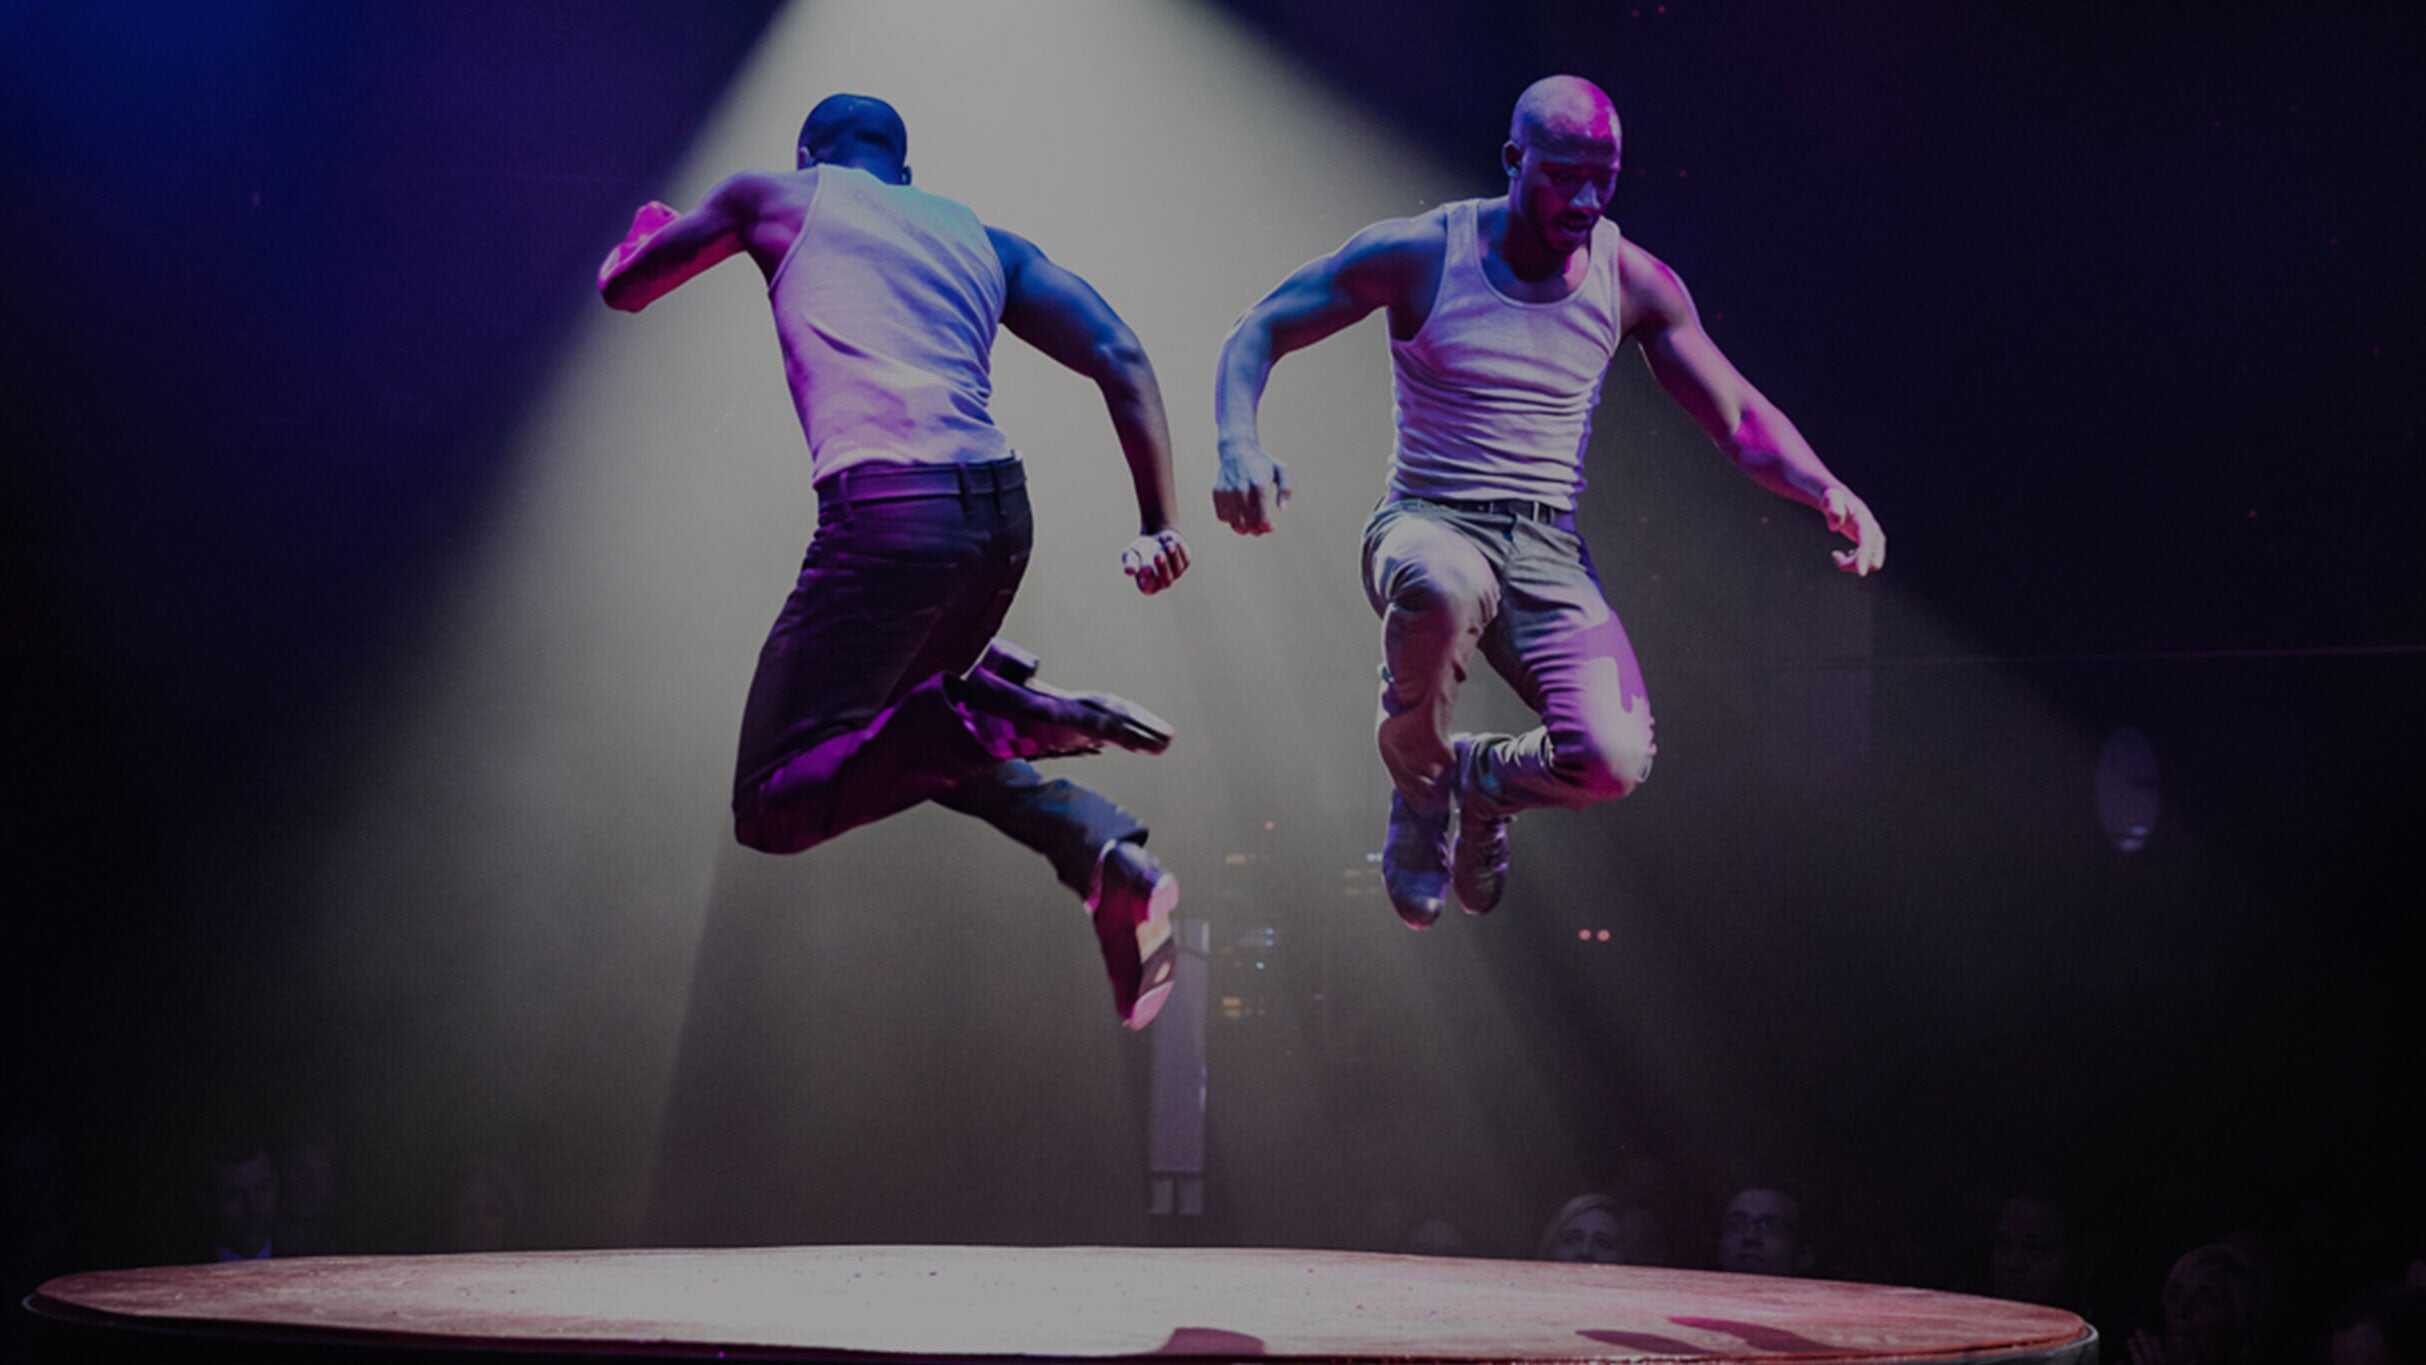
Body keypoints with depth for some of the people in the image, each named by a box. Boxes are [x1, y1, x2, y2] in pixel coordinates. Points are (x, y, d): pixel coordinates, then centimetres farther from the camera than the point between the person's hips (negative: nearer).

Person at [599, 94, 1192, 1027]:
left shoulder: (776, 199, 16)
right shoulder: (980, 239, 25)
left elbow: (623, 290, 28)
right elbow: (1119, 359, 12)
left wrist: (650, 230, 51)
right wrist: (1158, 523, 10)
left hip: (885, 506, -6)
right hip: (1001, 512, 6)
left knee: (771, 804, 2)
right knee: (900, 732, 29)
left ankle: (1012, 716, -17)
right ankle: (1103, 847, 2)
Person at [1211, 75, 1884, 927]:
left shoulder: (1631, 281, 2)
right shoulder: (1419, 254, -6)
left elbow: (1741, 420, 5)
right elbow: (1257, 334, -1)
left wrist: (1829, 492, -16)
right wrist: (1239, 446, -21)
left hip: (1547, 554, 3)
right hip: (1425, 528, -2)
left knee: (1614, 760, -23)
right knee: (1448, 586, -42)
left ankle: (1483, 779, 16)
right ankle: (1417, 788, -10)